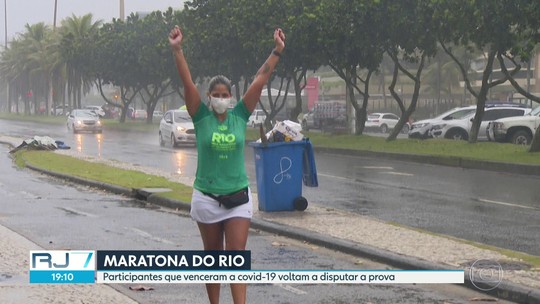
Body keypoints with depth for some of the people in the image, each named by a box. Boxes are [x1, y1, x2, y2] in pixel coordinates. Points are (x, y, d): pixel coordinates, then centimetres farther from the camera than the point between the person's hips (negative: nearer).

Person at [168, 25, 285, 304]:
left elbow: (260, 80, -3)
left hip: (238, 196, 0)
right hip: (207, 197, 0)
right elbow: (187, 82, -13)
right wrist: (177, 50, -22)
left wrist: (277, 51, -6)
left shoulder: (240, 116, 1)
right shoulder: (201, 118, -3)